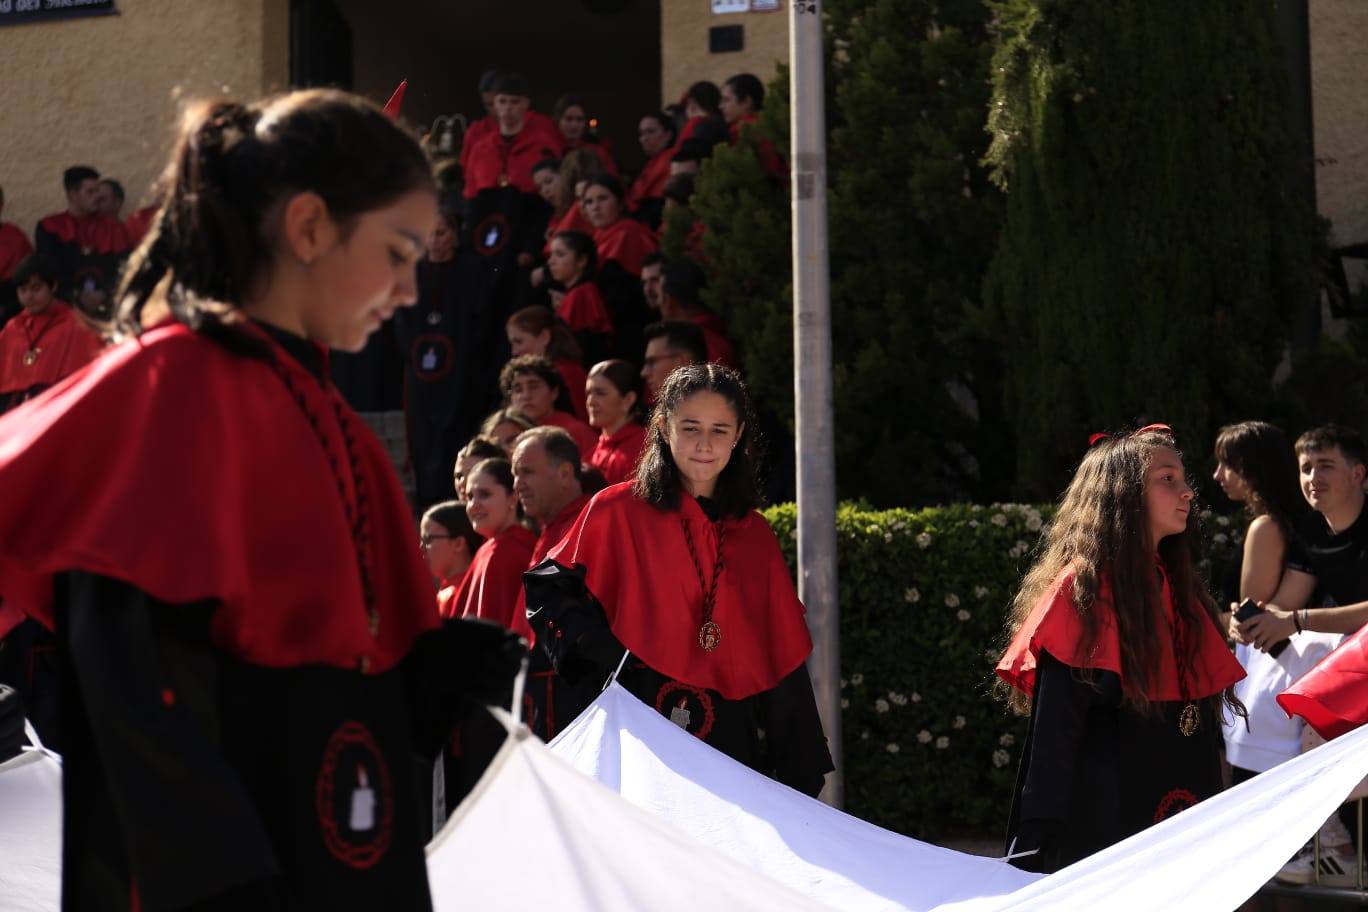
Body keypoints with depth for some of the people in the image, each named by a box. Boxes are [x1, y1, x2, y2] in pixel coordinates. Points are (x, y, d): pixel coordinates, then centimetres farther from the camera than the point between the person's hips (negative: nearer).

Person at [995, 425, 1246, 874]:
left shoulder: (1179, 592, 14)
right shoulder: (1083, 589, -8)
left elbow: (1203, 714, 15)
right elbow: (1053, 731, -13)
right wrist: (1038, 846, -18)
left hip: (1184, 821, 7)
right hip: (1102, 824, -7)